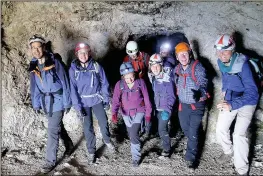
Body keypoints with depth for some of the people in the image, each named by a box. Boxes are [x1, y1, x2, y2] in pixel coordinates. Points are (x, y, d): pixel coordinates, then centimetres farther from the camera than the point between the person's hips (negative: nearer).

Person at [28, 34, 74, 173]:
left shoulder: (54, 62, -15)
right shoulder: (33, 65, 1)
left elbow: (64, 83, -12)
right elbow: (34, 86, 8)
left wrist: (67, 103, -12)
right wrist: (36, 103, 7)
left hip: (57, 100, -6)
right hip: (45, 101, 6)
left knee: (52, 130, -4)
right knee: (58, 125, 19)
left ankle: (51, 161, 12)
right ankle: (69, 145, 43)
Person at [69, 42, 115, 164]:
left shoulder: (96, 66, -10)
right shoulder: (73, 69, -10)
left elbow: (104, 83, -3)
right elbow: (73, 89, -9)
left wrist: (106, 100, -2)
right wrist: (77, 107, -13)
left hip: (97, 100, 0)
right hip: (84, 102, 0)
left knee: (103, 123, 10)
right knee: (88, 127, 8)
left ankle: (107, 141, 42)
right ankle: (91, 152, 27)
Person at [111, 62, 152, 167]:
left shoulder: (140, 82, -16)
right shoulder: (119, 84, -14)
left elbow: (146, 98, -7)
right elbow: (116, 100, -18)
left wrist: (148, 113, -2)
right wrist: (114, 113, -35)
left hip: (139, 112, -3)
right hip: (126, 113, 3)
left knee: (134, 134, -14)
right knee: (131, 134, 19)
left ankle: (136, 157, 5)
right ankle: (136, 144, 50)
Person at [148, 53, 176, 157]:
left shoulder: (167, 78, -21)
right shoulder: (153, 77, 0)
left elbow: (171, 96, -18)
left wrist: (167, 110, -23)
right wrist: (152, 107, 14)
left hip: (165, 108, -7)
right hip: (157, 107, 7)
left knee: (162, 129, -7)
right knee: (162, 127, 21)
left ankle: (167, 149, 12)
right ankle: (166, 145, 42)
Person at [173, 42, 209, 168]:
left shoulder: (197, 67, -17)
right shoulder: (176, 69, 2)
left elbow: (203, 82, -25)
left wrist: (199, 92, -44)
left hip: (197, 104, -6)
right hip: (183, 104, 6)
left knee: (193, 132, -4)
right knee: (185, 128, 21)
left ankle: (190, 157, 11)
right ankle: (193, 146, 50)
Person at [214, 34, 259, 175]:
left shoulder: (242, 64, -29)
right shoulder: (221, 62, -8)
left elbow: (252, 92, -32)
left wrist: (232, 105, -41)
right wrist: (224, 90, 8)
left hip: (247, 100, -6)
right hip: (230, 99, 6)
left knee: (239, 134, -18)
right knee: (220, 129, 8)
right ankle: (228, 152, 37)